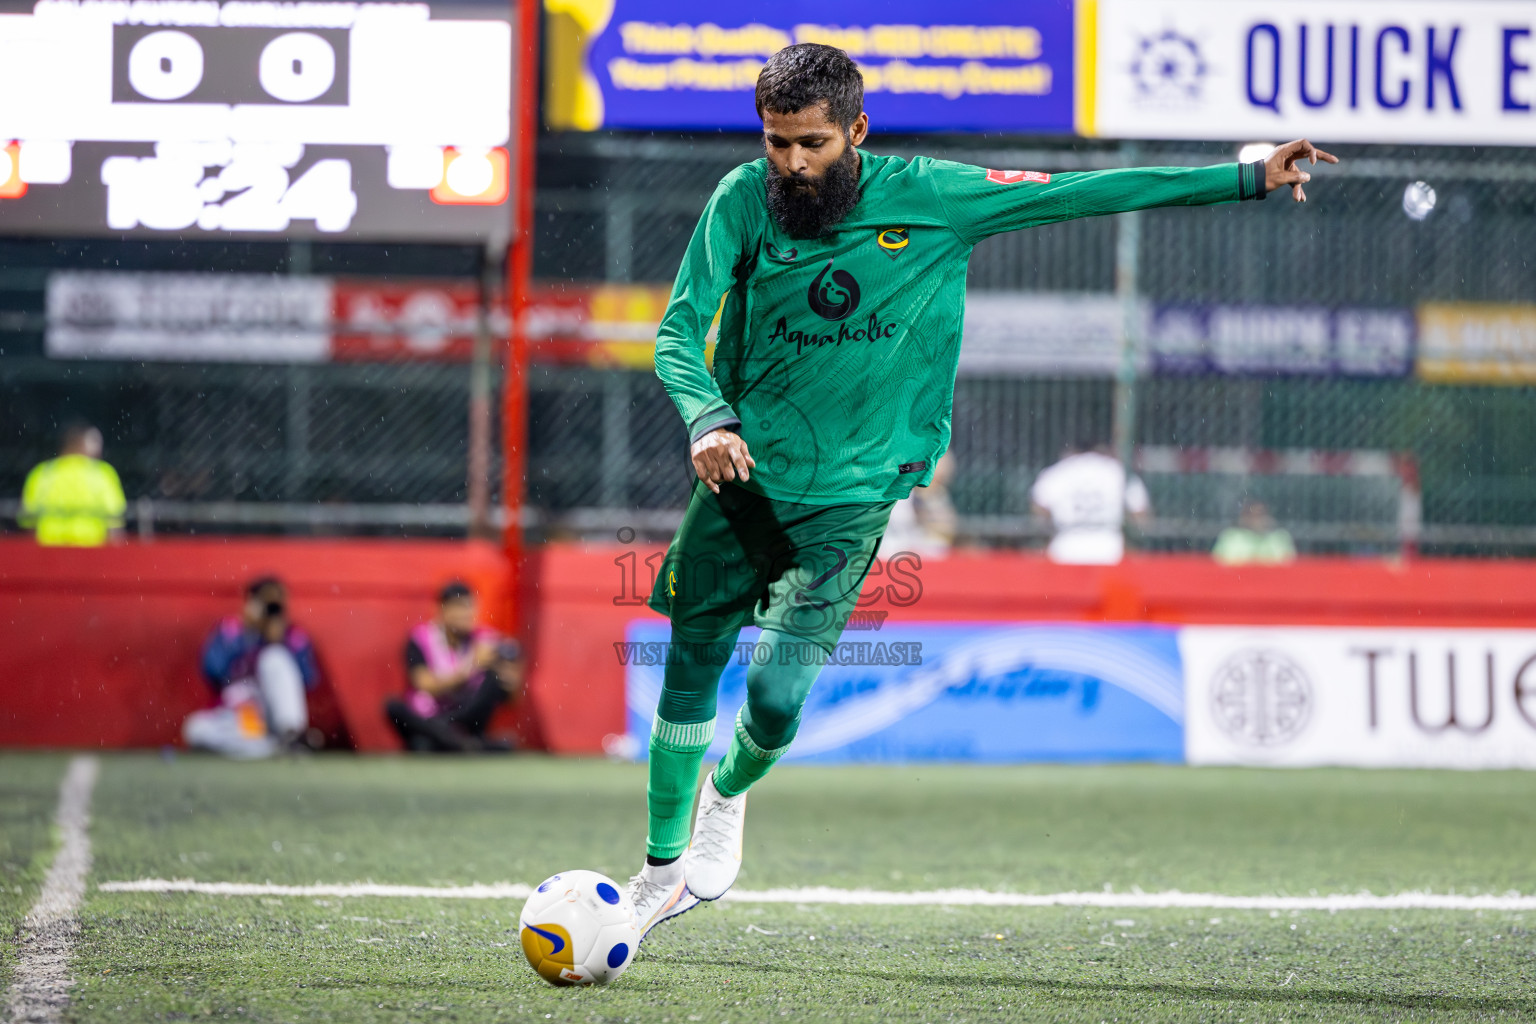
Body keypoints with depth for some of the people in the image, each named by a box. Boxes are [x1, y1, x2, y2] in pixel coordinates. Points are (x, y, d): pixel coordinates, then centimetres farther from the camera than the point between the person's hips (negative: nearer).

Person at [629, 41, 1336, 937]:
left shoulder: (928, 198, -7)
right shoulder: (744, 201, -7)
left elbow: (1076, 194, -3)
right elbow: (679, 331, -10)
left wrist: (1248, 180, -3)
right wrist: (706, 417, -32)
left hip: (848, 497, -1)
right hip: (739, 477, 1)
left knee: (776, 696, -12)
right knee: (689, 676, 8)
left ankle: (729, 796, 23)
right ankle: (664, 870, 28)